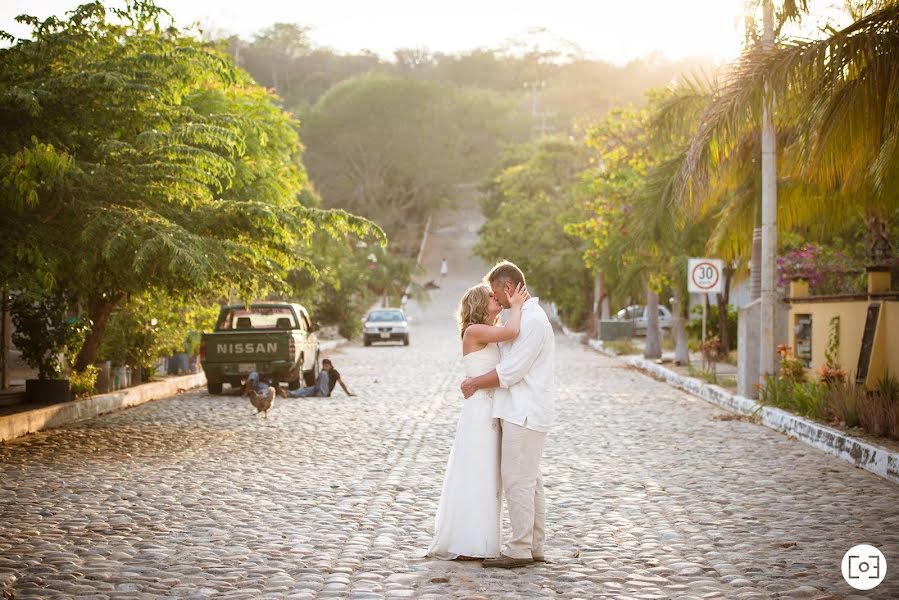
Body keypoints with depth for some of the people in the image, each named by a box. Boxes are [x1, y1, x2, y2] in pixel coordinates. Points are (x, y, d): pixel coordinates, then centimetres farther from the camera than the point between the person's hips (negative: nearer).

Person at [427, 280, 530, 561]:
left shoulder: (492, 335, 18)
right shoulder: (474, 331, -11)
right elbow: (511, 332, -24)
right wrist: (516, 306, -11)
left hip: (493, 414, 9)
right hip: (479, 412, -9)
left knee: (486, 480, 12)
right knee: (473, 478, -4)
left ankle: (477, 543, 20)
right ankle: (463, 545, 2)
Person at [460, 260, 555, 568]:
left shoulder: (533, 321, -17)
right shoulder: (524, 317, 17)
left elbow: (510, 372, -19)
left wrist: (475, 383, -7)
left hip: (525, 414, -10)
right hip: (520, 411, 10)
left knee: (517, 479, -7)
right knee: (529, 479, 12)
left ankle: (519, 549, -3)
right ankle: (534, 546, 18)